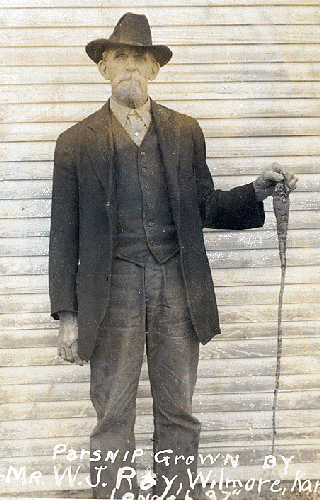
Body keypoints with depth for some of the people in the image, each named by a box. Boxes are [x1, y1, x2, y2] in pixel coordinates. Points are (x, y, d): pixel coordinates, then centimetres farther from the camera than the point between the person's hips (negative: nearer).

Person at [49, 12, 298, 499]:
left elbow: (205, 207, 14)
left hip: (178, 289, 2)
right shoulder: (78, 142, 5)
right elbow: (65, 234, 4)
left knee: (178, 414, 9)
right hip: (113, 290, -1)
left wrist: (256, 191, -3)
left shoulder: (186, 132, 10)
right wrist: (67, 314, -1)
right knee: (113, 418, 4)